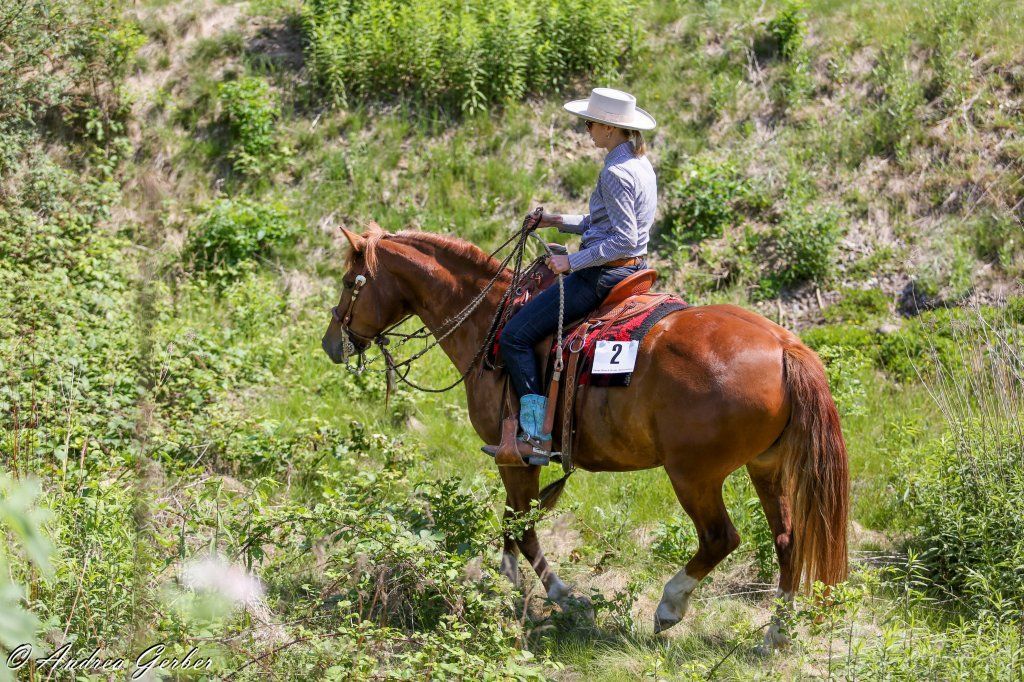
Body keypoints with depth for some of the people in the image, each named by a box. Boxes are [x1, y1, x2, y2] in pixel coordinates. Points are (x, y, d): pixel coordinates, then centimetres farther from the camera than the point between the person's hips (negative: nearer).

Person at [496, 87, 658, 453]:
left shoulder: (616, 173, -20)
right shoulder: (641, 165, 11)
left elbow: (623, 240, -25)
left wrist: (572, 261, -21)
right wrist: (561, 222, 19)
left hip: (603, 276, -11)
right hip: (631, 271, 11)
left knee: (515, 336, -10)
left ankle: (536, 431, -15)